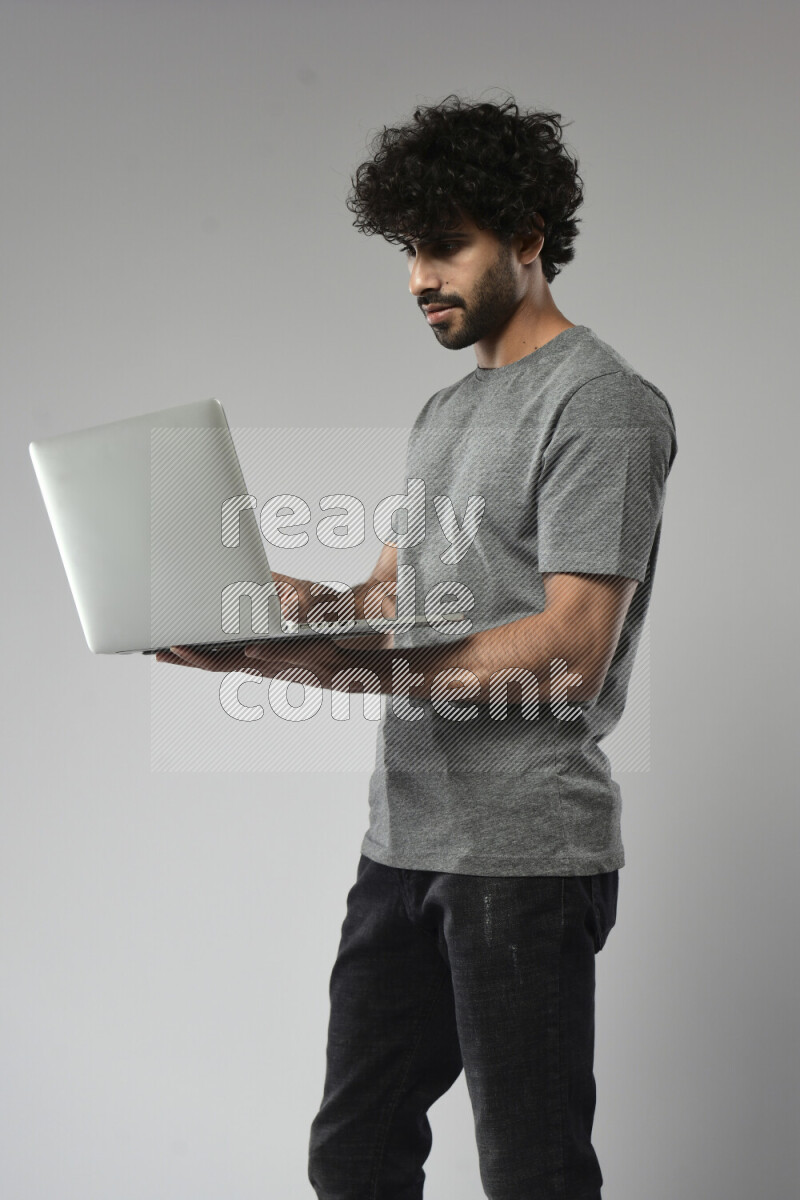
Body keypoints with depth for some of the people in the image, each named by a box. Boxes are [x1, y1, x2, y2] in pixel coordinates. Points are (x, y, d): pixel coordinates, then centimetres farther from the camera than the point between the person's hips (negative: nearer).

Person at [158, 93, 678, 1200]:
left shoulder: (601, 404, -9)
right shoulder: (445, 413, 20)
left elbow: (572, 650, -18)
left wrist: (341, 666, -25)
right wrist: (307, 606, -4)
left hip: (524, 850, -8)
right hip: (403, 841, 8)